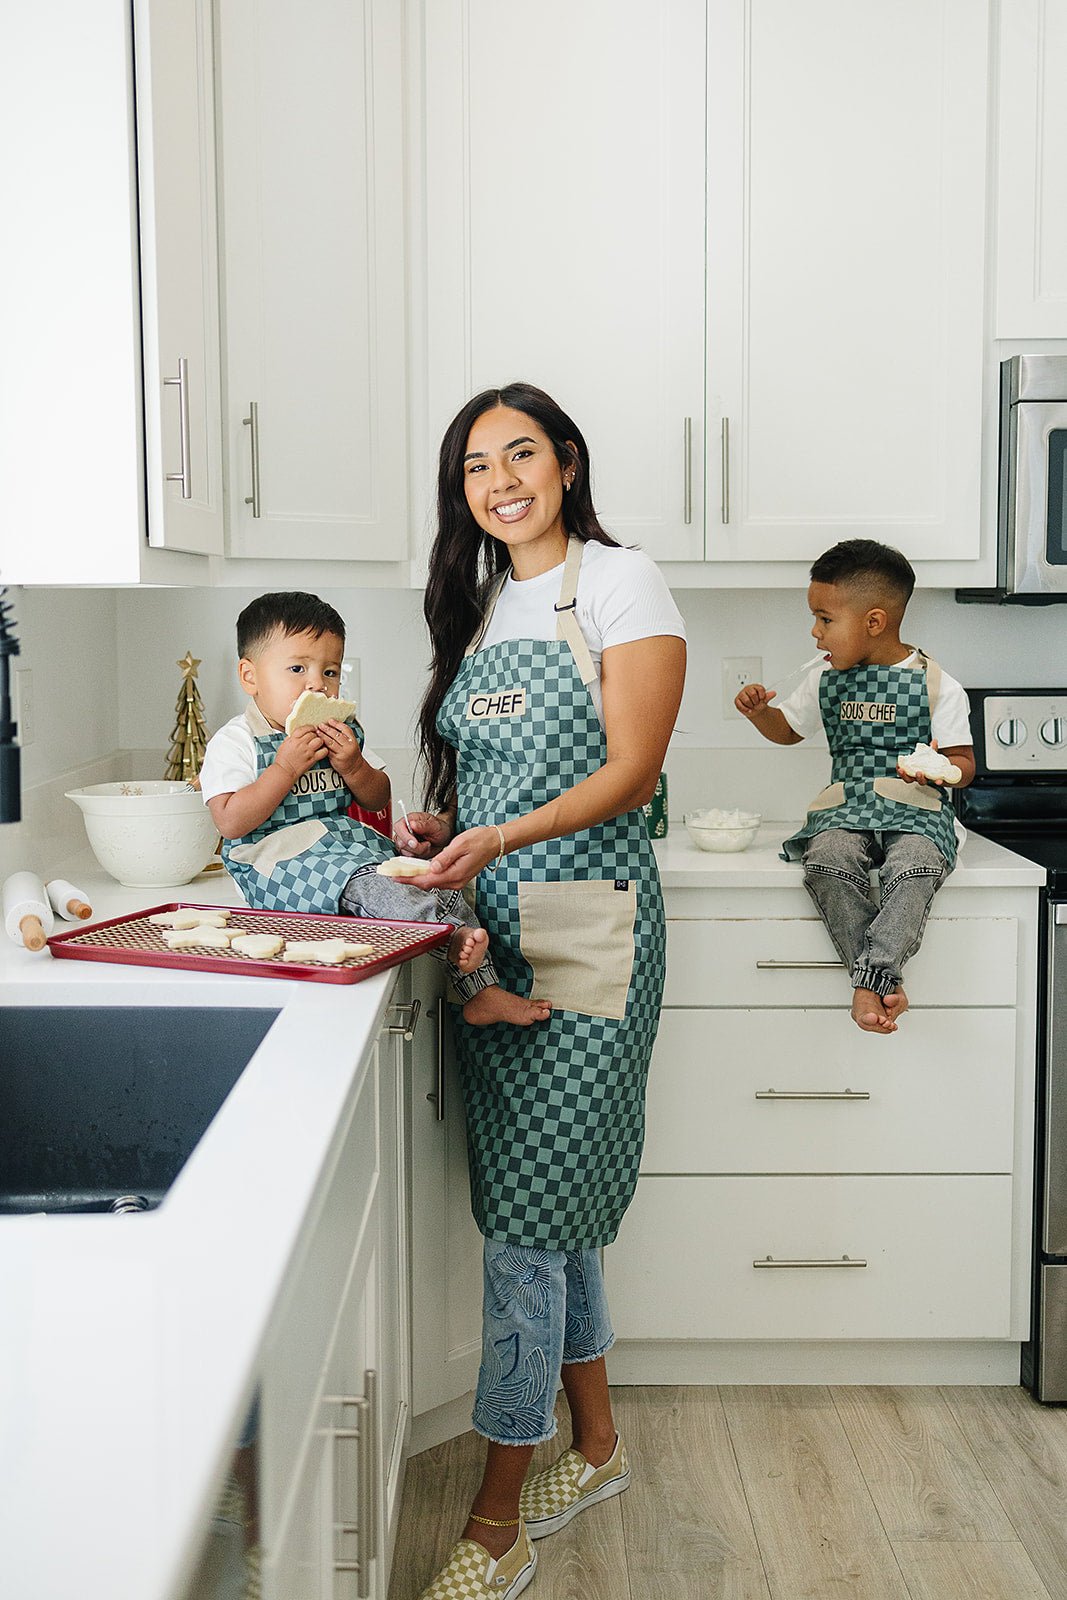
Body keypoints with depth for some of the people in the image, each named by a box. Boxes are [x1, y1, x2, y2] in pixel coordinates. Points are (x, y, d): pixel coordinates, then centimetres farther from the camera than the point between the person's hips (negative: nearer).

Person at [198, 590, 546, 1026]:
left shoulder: (342, 733, 14)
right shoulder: (235, 741, -5)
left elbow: (378, 800, 16)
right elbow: (231, 823, -15)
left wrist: (353, 767, -5)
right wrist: (286, 767, -19)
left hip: (352, 840, 7)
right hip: (282, 856, -6)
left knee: (437, 882, -8)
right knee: (364, 882, -35)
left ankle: (482, 991, -7)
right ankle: (449, 939, -44)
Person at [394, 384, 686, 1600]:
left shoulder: (618, 582, -4)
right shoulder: (480, 602, 16)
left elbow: (630, 772, -12)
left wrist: (500, 838, -23)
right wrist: (438, 829, 0)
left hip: (585, 929, -7)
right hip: (492, 929, 7)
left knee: (528, 1214, -5)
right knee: (556, 1205, 15)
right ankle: (596, 1442, 32)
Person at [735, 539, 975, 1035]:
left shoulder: (937, 685, 1)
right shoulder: (827, 678, 15)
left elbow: (964, 762, 3)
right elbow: (787, 729, 28)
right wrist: (758, 711, 6)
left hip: (916, 809, -3)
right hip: (847, 806, 3)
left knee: (914, 866, -37)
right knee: (826, 860, -32)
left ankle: (872, 977, -42)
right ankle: (885, 982, -35)